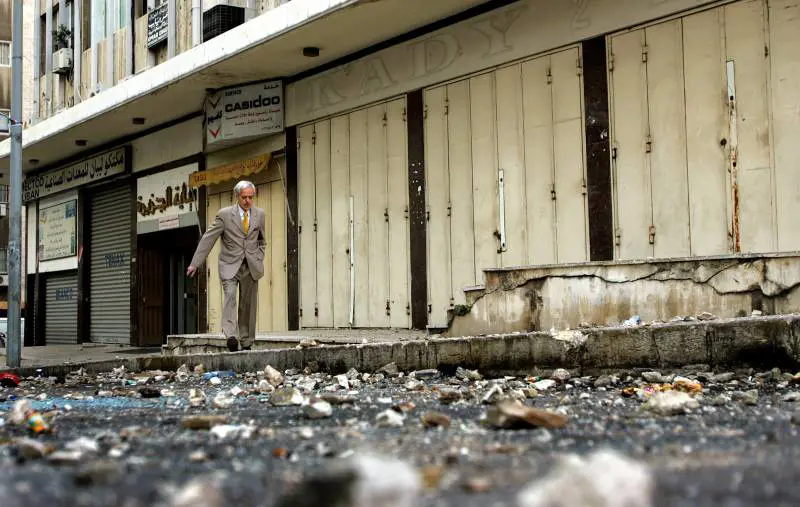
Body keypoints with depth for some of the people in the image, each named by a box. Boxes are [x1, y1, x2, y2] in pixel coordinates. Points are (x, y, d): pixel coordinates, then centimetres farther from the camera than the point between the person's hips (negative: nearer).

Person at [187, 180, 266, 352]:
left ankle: (246, 343, 12)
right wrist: (195, 263, -7)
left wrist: (259, 260, 8)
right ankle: (231, 336, -33)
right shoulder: (224, 214, -3)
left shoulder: (259, 214, 7)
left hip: (251, 267, 3)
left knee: (248, 305, 4)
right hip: (230, 265, -3)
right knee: (230, 296, -23)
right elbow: (208, 239, -3)